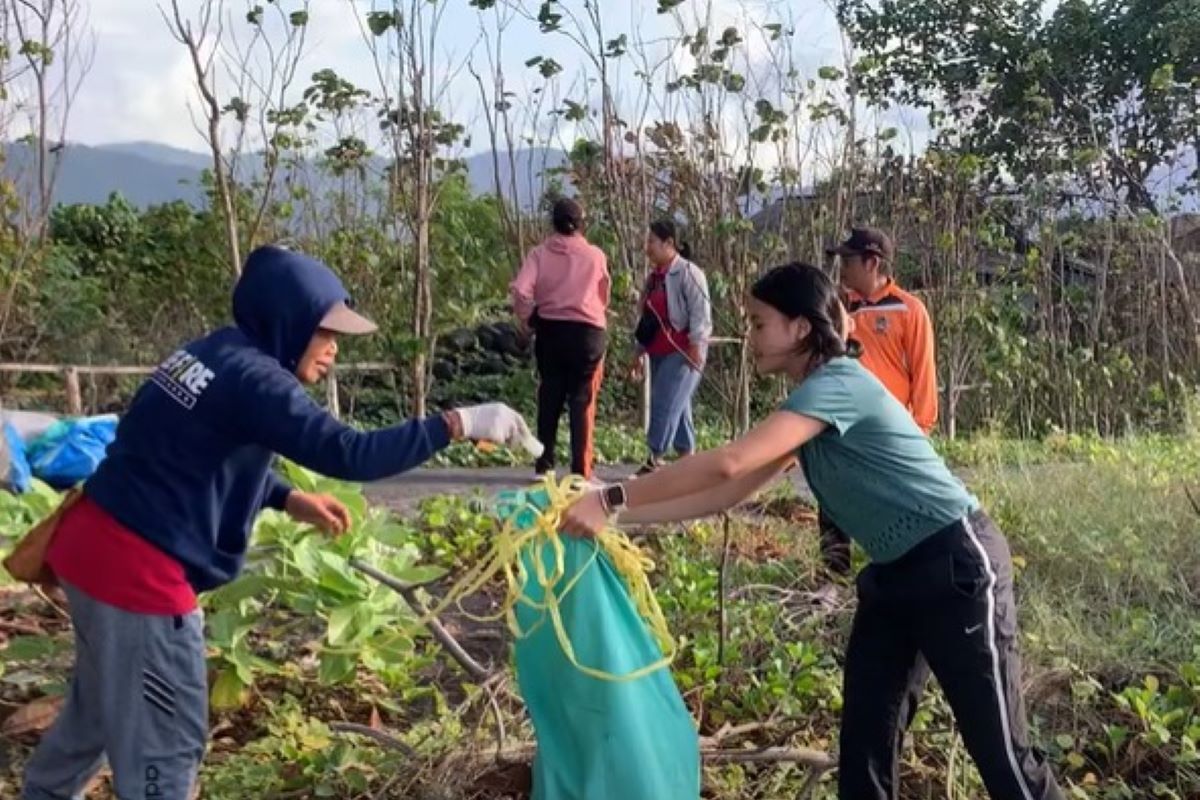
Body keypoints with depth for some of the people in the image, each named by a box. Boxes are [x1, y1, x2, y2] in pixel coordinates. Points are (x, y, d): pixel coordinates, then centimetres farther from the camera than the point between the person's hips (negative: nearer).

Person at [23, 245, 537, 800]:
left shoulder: (215, 355, 9)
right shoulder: (251, 378, -21)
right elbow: (349, 455, -30)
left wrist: (289, 500, 9)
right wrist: (457, 423, -26)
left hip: (96, 546, 10)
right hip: (137, 570, -10)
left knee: (102, 709, 30)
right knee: (166, 738, 5)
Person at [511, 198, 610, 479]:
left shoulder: (540, 253, -2)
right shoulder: (595, 255, -1)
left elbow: (520, 290, -13)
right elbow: (604, 296, 10)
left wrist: (526, 319, 4)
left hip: (550, 331, 2)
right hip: (588, 332, -1)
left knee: (549, 400, 12)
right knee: (582, 401, 1)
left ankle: (544, 465, 13)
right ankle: (580, 470, -2)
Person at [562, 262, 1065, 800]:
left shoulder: (837, 385, -20)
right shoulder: (813, 403, 9)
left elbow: (727, 465, -29)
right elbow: (731, 492, 8)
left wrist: (610, 500, -24)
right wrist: (621, 517, 1)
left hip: (957, 566, -9)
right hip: (893, 574, 9)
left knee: (1000, 749, 0)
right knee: (863, 735, 10)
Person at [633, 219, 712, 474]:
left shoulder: (688, 273, -10)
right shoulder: (654, 276, 15)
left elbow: (700, 312, -15)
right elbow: (647, 317, 20)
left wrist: (696, 346, -20)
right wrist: (640, 351, 19)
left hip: (682, 352, -8)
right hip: (659, 352, 8)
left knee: (666, 405, -12)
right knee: (677, 406, 10)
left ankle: (654, 460, -9)